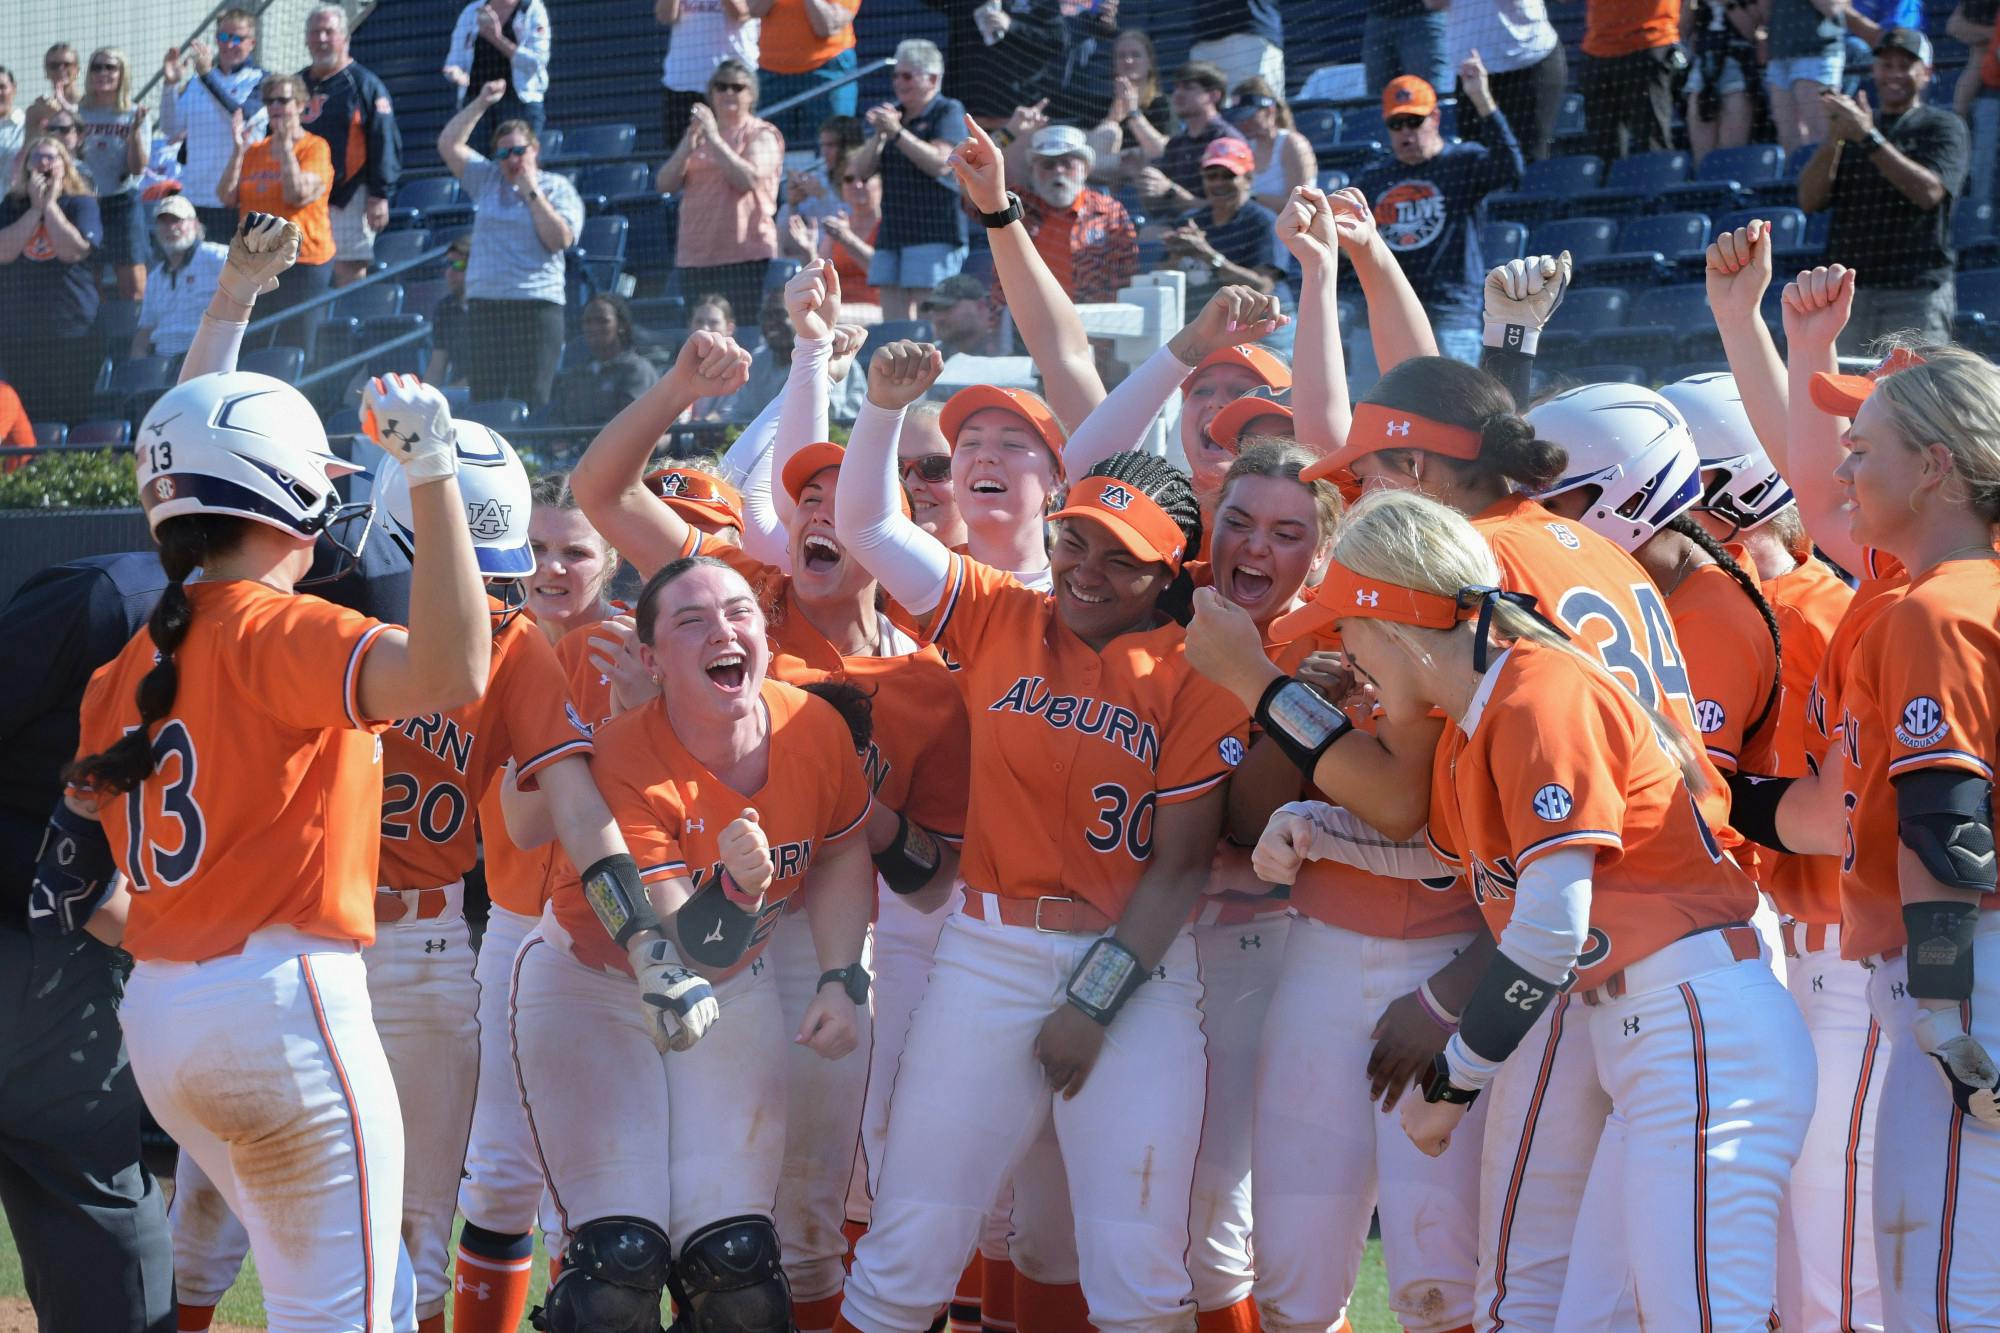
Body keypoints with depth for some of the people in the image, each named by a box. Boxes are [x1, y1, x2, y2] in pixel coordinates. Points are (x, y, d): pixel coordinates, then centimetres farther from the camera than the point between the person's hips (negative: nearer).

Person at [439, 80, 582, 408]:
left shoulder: (558, 188, 6)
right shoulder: (487, 179, 17)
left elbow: (560, 239, -8)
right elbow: (448, 144, 11)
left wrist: (532, 192, -5)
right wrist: (481, 103, 6)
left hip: (536, 304, -4)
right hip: (484, 303, 4)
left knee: (530, 400, -9)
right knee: (485, 399, -2)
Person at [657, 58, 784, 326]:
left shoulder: (762, 134, 5)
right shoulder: (698, 131, 20)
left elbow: (749, 179, -14)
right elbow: (665, 184, 9)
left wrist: (714, 139, -16)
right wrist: (687, 147, -7)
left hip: (746, 256, -5)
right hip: (695, 255, 5)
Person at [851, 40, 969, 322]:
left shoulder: (948, 112, 0)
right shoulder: (891, 113, 20)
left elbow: (940, 163, -16)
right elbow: (860, 169, 13)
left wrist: (897, 132, -17)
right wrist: (879, 135, -4)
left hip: (933, 233, -7)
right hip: (892, 233, 7)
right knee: (892, 322, 1)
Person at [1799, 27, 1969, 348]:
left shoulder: (1943, 126, 6)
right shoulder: (1852, 124, 18)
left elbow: (1929, 192, -13)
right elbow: (1809, 200, 6)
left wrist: (1869, 137, -16)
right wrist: (1835, 138, -9)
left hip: (1916, 298, -4)